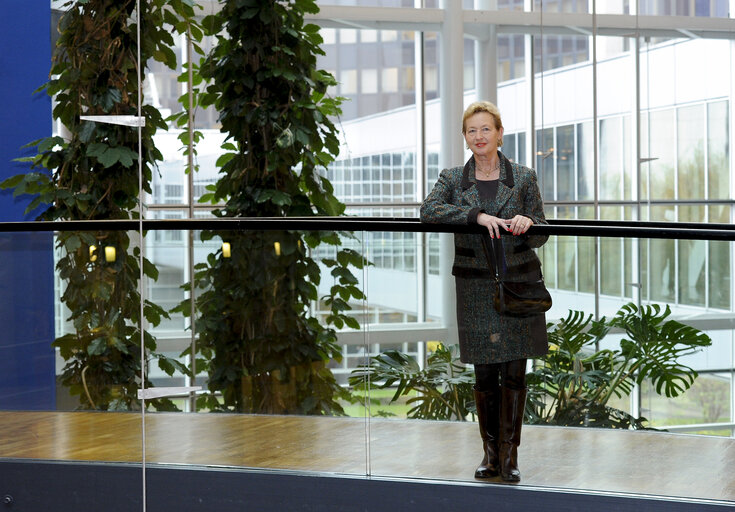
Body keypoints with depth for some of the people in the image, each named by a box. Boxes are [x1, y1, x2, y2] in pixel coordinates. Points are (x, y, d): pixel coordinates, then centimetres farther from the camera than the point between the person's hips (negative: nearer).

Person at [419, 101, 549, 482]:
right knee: (484, 374, 4)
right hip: (476, 289, 1)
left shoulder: (523, 178, 5)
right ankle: (490, 453, 16)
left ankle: (510, 455, 6)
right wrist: (477, 215, -23)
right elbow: (428, 211, -14)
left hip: (518, 283, 0)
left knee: (514, 372, -2)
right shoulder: (453, 179, 5)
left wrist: (528, 223, -17)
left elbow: (540, 237, 6)